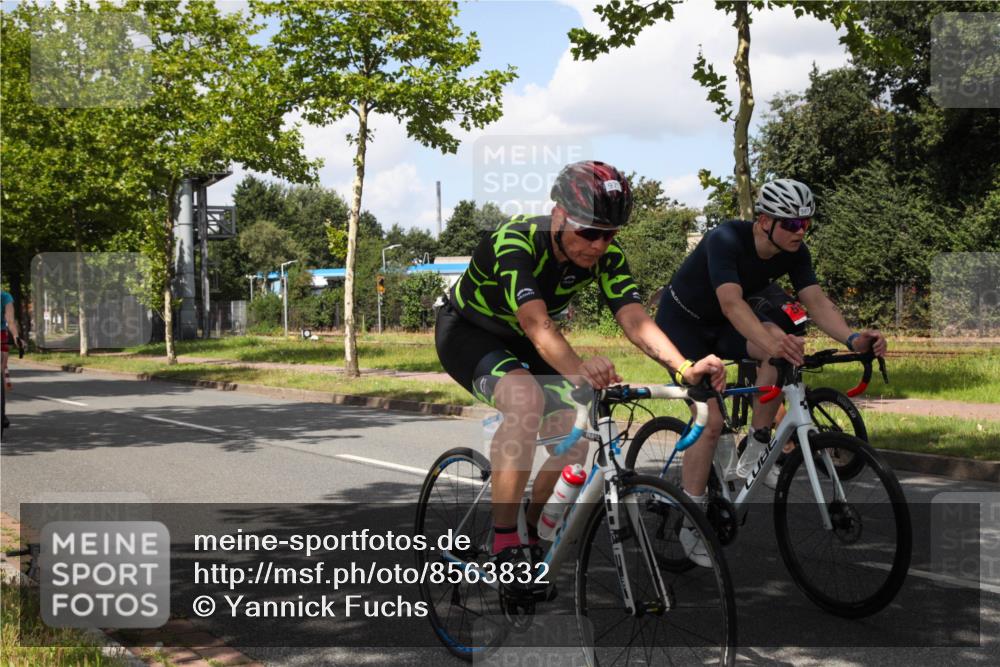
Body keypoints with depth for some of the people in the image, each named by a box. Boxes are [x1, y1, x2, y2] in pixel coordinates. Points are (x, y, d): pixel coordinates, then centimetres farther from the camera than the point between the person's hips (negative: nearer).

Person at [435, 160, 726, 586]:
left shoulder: (606, 257, -17)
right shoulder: (515, 242, -34)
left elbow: (635, 320, -29)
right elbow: (536, 324, -48)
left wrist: (685, 368, -47)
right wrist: (579, 371, -66)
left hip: (519, 344, 6)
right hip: (467, 332, -6)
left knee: (574, 438, -12)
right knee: (527, 398, -36)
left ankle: (534, 534, 15)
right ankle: (504, 546, -28)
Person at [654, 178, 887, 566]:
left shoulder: (795, 252, -13)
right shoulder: (726, 240, -32)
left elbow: (817, 302, -22)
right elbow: (731, 302, -46)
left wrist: (852, 339, -41)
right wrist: (770, 342, -63)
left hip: (722, 325, 6)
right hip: (681, 323, -5)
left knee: (784, 346, -27)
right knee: (711, 420, -17)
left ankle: (754, 454, -13)